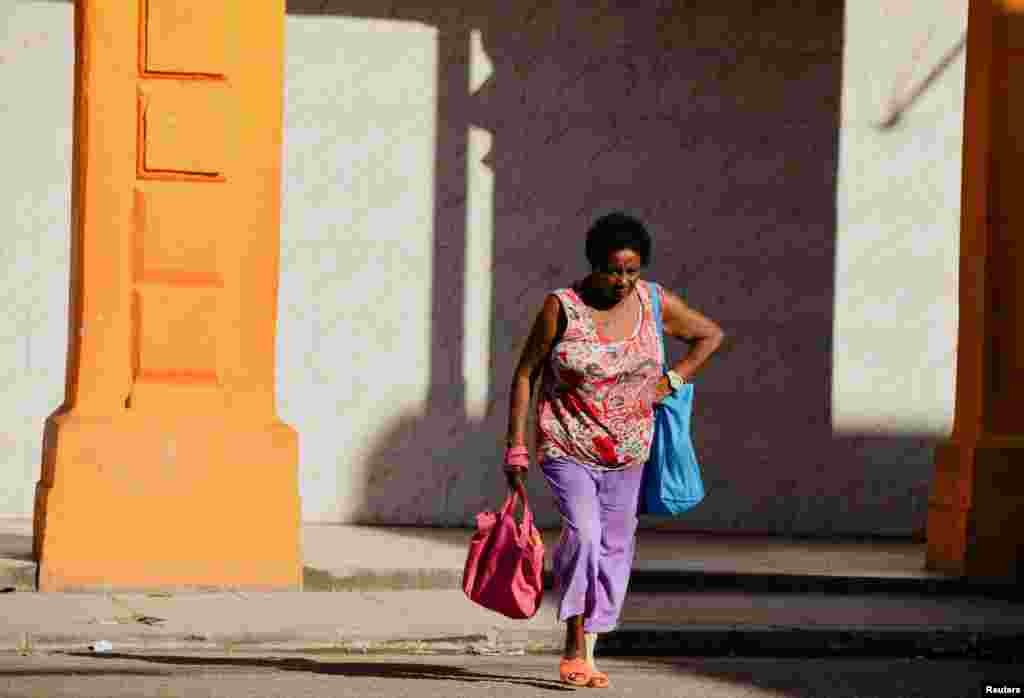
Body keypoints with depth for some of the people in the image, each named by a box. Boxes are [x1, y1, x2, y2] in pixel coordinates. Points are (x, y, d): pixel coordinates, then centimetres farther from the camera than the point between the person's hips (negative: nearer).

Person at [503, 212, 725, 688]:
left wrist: (670, 381, 0)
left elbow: (711, 335, 13)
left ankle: (587, 651, 18)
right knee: (581, 532, -22)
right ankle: (574, 644, -13)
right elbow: (525, 374, -6)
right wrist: (515, 449, -9)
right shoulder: (562, 307, -12)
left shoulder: (655, 303, -3)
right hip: (567, 447, -4)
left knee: (614, 545, 6)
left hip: (626, 452, 4)